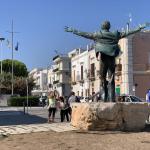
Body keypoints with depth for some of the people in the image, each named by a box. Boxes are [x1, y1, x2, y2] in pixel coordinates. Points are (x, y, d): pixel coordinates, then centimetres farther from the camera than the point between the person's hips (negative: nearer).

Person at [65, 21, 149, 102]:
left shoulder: (97, 35, 3)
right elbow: (127, 33, 10)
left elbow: (84, 34, 4)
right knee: (111, 80, 2)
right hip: (112, 59, 1)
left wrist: (72, 30, 12)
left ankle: (106, 97, 2)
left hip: (103, 60, -1)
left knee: (103, 78, 8)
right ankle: (112, 98, -3)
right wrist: (139, 28, 19)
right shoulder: (115, 35, 7)